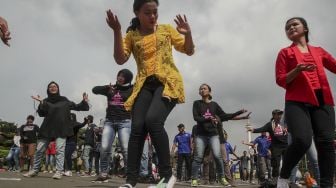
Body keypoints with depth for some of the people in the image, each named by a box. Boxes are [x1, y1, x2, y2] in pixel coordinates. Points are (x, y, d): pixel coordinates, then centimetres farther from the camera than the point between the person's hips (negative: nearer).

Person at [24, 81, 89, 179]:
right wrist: (41, 103, -21)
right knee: (39, 150, 6)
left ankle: (59, 171, -8)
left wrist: (84, 102, -3)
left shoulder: (64, 101, 8)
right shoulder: (46, 101, 8)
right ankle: (35, 170, 20)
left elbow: (76, 107, 13)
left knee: (60, 150, -8)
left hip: (61, 129, -2)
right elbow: (41, 113, -5)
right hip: (47, 129, 2)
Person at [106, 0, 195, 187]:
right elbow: (120, 59, -2)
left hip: (168, 82, -2)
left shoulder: (167, 29, 12)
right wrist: (117, 32, -13)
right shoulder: (132, 35, 12)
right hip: (145, 85, 3)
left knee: (153, 120, -26)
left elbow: (189, 51, 13)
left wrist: (188, 34, -8)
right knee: (137, 128, -12)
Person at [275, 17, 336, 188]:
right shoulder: (285, 52, 13)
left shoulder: (319, 51, 24)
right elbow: (281, 80, 3)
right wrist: (297, 70, -14)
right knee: (302, 141, -22)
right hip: (297, 102, -4)